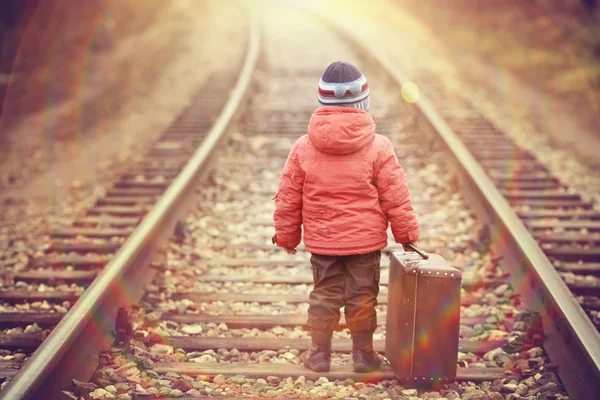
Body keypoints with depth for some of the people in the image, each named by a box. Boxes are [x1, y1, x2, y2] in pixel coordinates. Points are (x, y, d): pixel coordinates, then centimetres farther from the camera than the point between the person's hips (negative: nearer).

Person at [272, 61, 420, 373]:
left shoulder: (303, 148, -4)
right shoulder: (378, 147, -10)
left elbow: (288, 199, 2)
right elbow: (396, 198, -7)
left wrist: (286, 236, 14)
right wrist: (407, 234, 6)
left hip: (321, 242, 2)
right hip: (366, 241, -2)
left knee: (323, 295, 13)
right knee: (362, 297, 9)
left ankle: (319, 354, 19)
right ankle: (363, 354, 18)